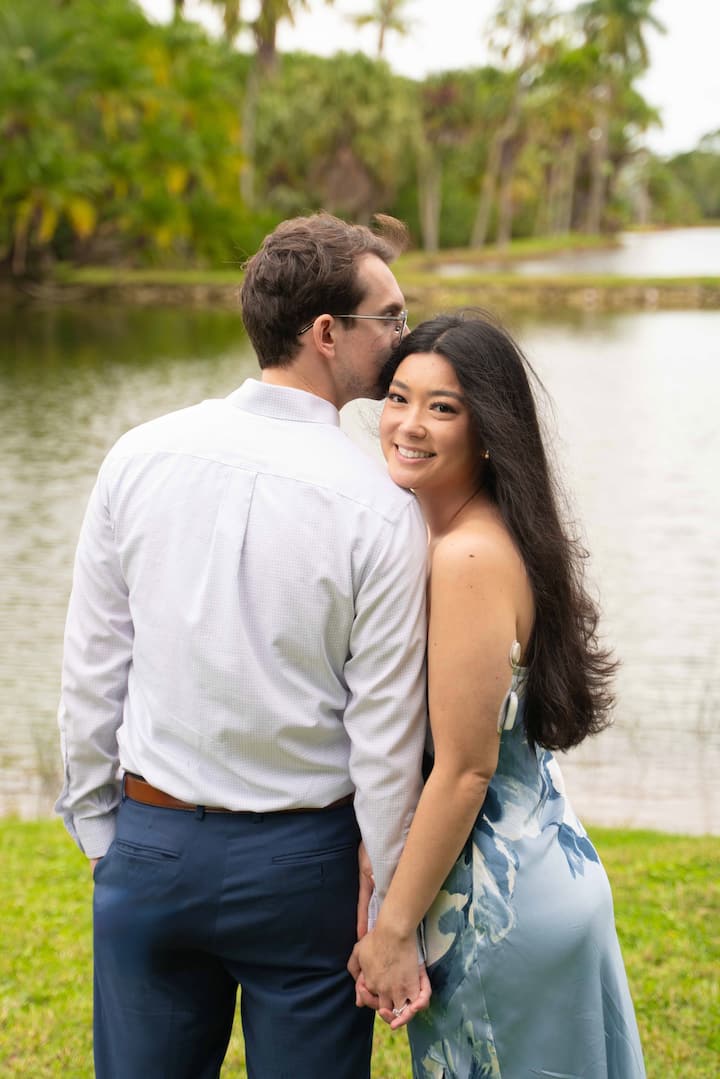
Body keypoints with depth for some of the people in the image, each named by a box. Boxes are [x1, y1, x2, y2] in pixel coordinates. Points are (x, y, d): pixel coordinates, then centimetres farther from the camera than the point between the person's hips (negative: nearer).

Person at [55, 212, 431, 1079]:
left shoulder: (139, 458, -4)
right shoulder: (378, 509, -14)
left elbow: (91, 673, 1)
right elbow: (385, 738, -12)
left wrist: (98, 830, 14)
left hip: (150, 845, 3)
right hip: (302, 861, -3)